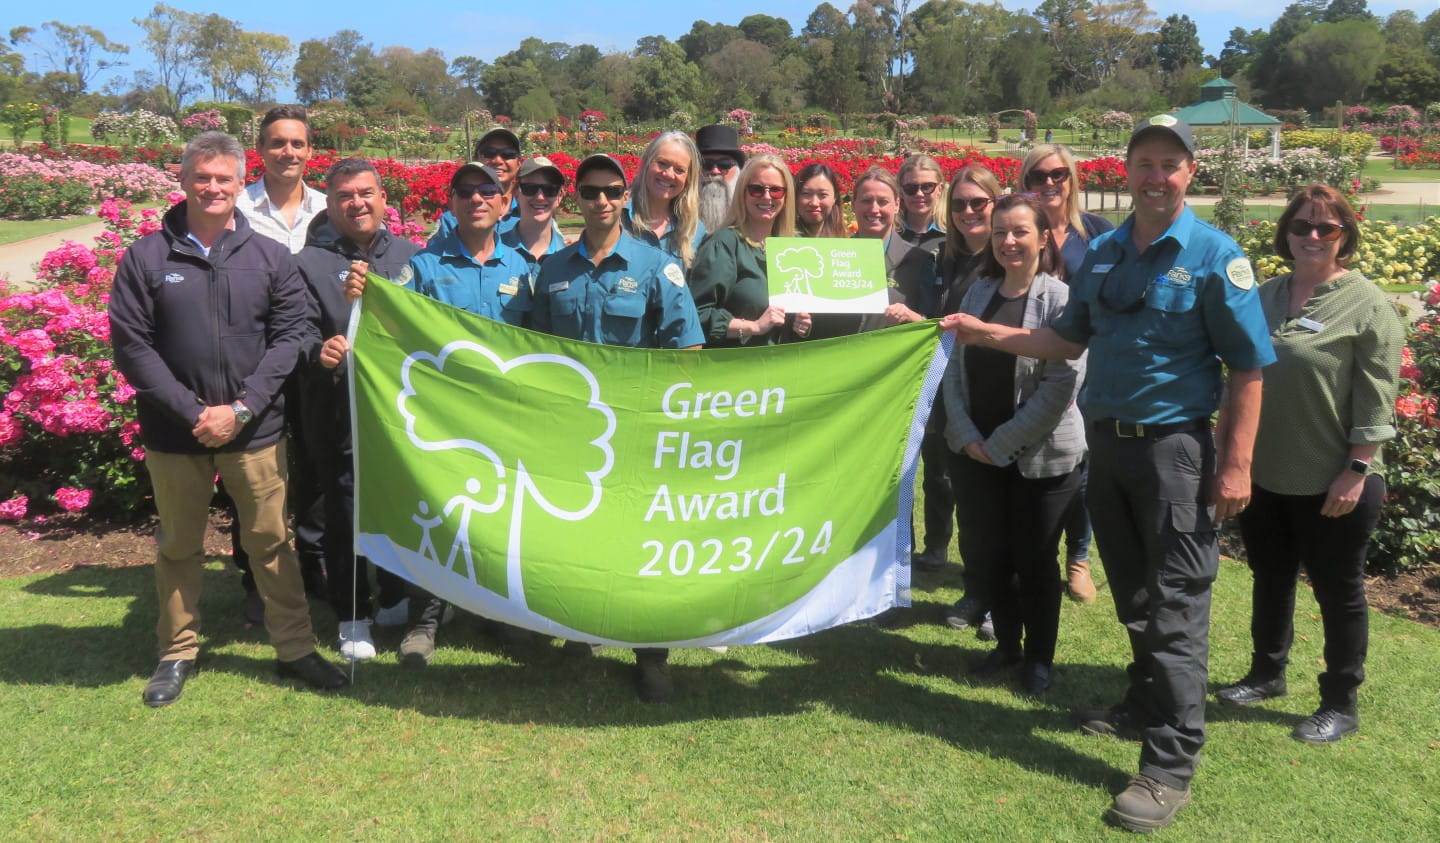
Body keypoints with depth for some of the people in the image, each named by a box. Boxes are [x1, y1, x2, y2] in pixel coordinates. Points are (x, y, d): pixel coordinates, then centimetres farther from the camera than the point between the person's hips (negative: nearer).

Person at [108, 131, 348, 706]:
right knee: (178, 546, 13)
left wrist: (241, 409, -11)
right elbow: (131, 345, -4)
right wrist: (193, 412, -13)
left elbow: (289, 336, -2)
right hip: (174, 434, 0)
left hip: (255, 432, 0)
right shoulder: (146, 258, -1)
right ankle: (177, 654, 29)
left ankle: (295, 648, 21)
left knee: (271, 541, 7)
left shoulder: (270, 258, 2)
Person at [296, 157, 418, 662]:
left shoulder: (410, 256, 9)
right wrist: (323, 354, -26)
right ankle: (353, 617, 22)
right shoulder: (309, 264, 0)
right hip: (340, 416, -3)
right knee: (345, 515, 6)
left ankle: (398, 597, 34)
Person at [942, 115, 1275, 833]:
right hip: (1105, 443, 6)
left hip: (1174, 448, -6)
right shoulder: (1101, 254, 7)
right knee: (1131, 591, 18)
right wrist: (983, 332, 7)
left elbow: (1249, 366, -10)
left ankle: (1170, 765, 5)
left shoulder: (1214, 256, -9)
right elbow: (1070, 340, 15)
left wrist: (1235, 464, -15)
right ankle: (1145, 705, 37)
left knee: (1174, 608, -2)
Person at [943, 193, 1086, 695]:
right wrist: (968, 436, -6)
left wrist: (1002, 443, -14)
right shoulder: (978, 293, 6)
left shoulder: (1060, 299, -10)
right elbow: (955, 369, 6)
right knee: (987, 552, 13)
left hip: (1040, 456, -5)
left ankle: (1039, 656, 28)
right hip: (975, 452, 5)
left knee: (1034, 559, 7)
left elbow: (1061, 384, -16)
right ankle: (1006, 644, 34)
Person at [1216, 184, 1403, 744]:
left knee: (1338, 592, 9)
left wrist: (1356, 473, -17)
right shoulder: (1266, 297, 7)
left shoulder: (1367, 306, -10)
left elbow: (1376, 402, -13)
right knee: (1270, 578, 19)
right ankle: (1266, 674, 38)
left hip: (1333, 484, -5)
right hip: (1264, 476, 6)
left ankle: (1340, 705, 23)